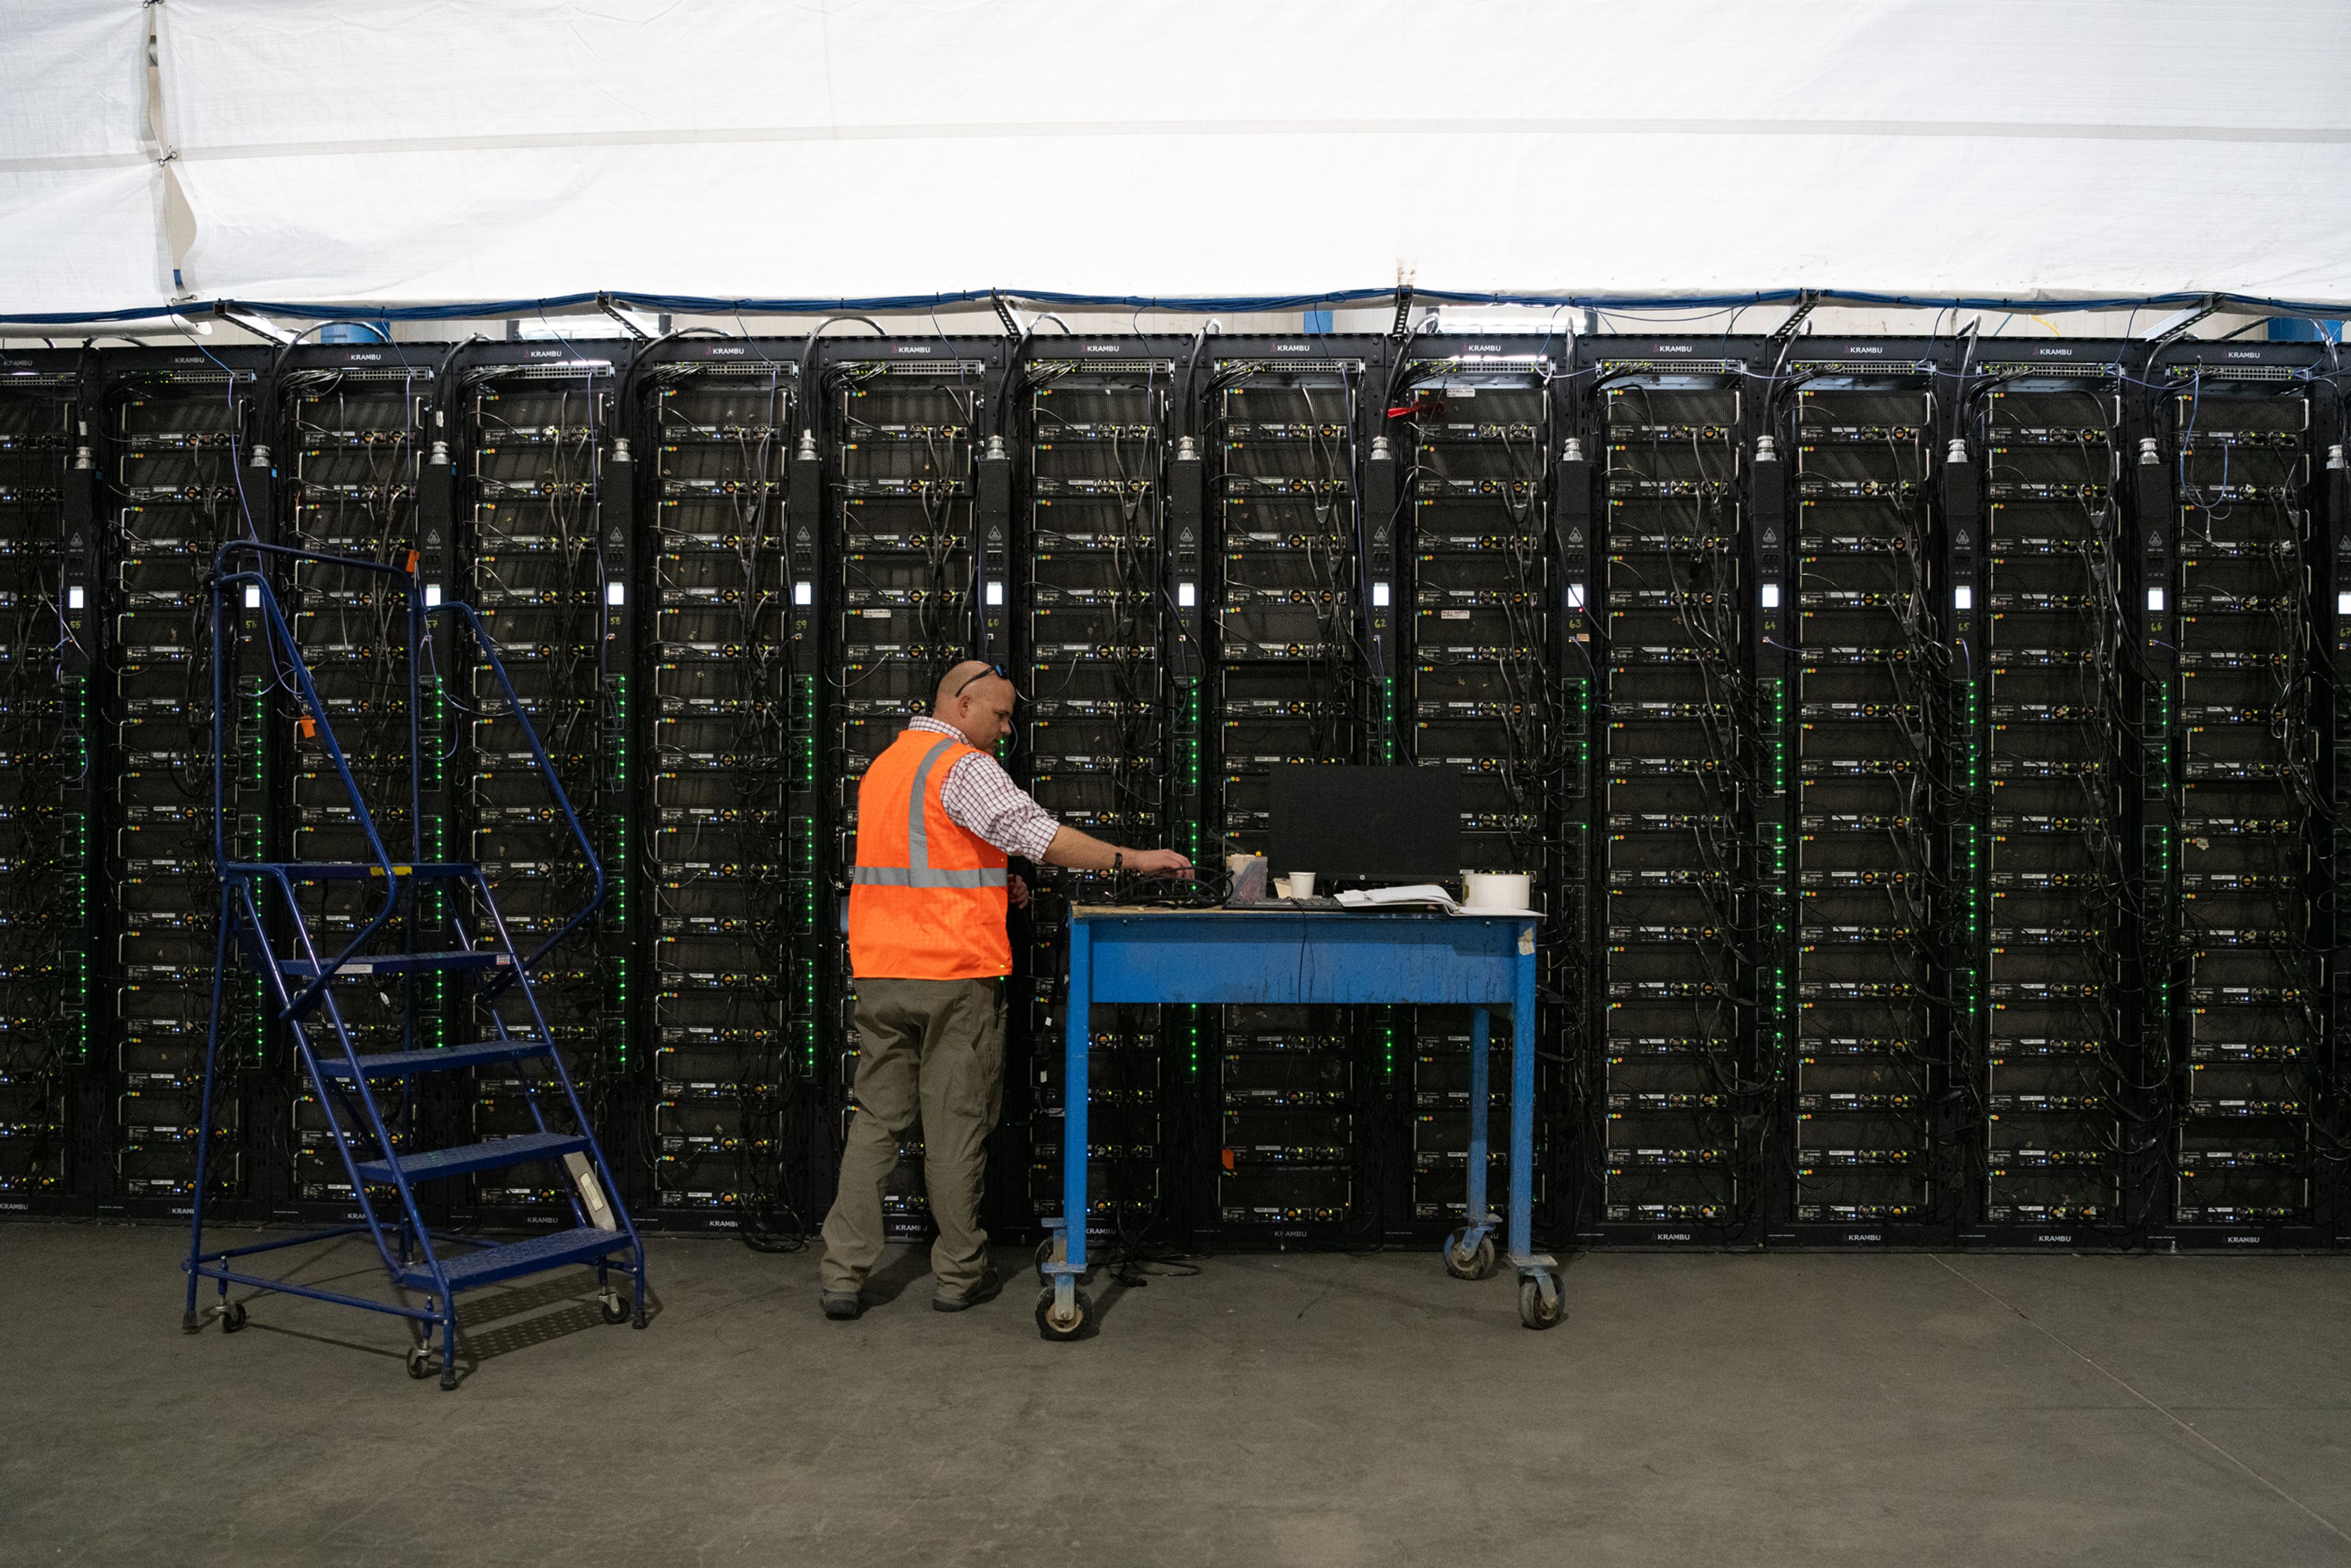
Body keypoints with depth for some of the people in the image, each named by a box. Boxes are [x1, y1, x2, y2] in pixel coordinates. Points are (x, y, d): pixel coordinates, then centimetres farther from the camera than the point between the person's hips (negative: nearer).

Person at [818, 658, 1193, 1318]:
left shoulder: (883, 765, 18)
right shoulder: (964, 768, -10)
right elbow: (1035, 831, -21)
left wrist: (991, 886, 16)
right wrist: (1131, 859, -19)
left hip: (879, 969, 7)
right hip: (954, 972, -7)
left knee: (875, 1120, 8)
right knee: (956, 1125, 2)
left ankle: (843, 1273, 5)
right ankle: (959, 1275, 11)